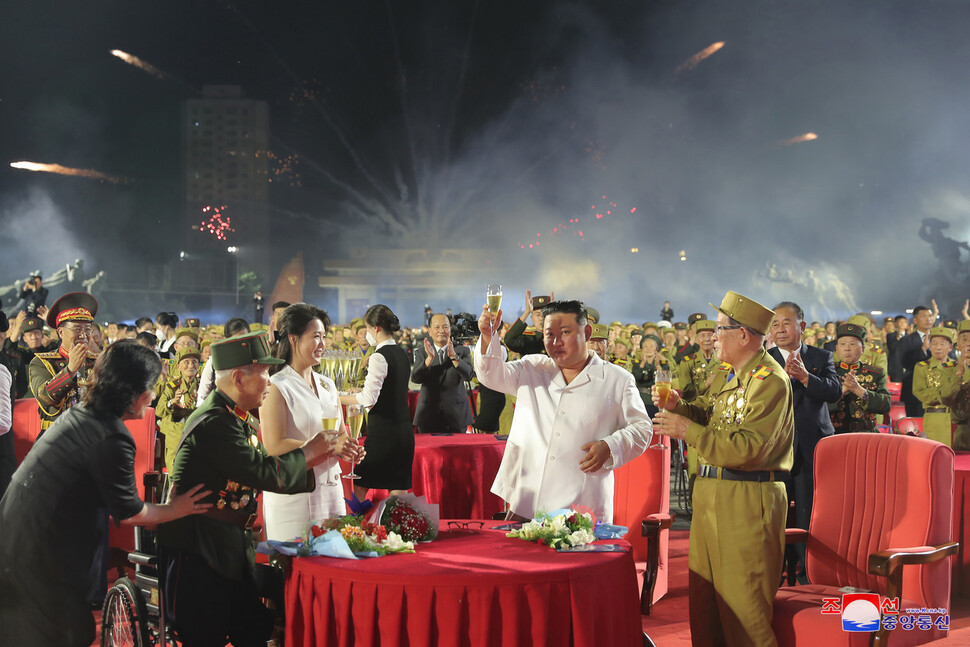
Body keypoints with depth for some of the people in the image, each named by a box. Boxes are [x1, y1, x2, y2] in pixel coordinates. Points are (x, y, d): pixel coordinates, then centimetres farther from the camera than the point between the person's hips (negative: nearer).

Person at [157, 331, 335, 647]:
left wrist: (317, 460, 5)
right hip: (197, 551, -9)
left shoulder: (242, 419, 11)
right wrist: (307, 452, -8)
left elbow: (270, 475, 13)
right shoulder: (214, 422, -21)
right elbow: (266, 474, -24)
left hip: (231, 550, 9)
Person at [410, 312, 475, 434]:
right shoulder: (421, 353, 7)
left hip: (456, 415, 0)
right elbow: (415, 378, -10)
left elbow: (468, 375, -12)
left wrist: (454, 357, -28)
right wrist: (430, 358, -24)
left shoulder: (462, 351, 5)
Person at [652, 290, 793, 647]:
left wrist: (689, 431, -21)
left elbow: (750, 448, -24)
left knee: (743, 605, -5)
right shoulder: (735, 376, 17)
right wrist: (678, 406, 7)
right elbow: (714, 421, 24)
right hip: (713, 497, 10)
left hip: (747, 502, -10)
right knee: (705, 599, 14)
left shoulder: (769, 380, -15)